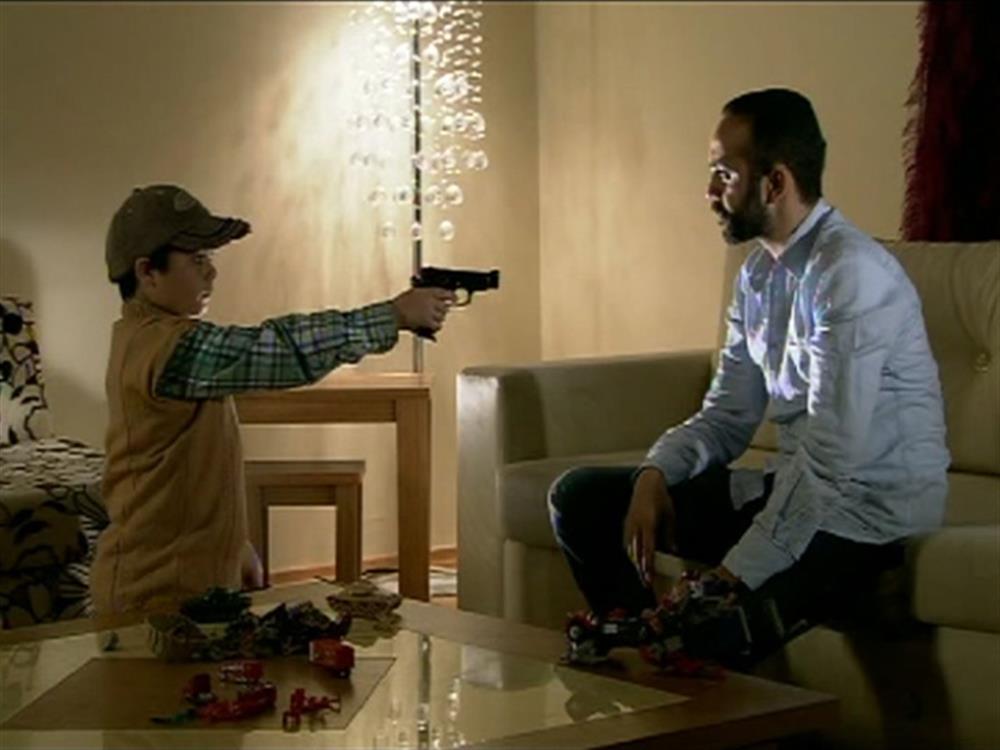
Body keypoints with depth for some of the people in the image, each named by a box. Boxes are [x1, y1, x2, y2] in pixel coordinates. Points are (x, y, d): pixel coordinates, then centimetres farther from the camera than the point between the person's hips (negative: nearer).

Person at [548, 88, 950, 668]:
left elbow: (834, 457, -26)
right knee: (580, 498, 6)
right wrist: (655, 474, -8)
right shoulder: (759, 273, 10)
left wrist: (733, 575, -26)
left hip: (865, 512, -9)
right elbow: (728, 416, 12)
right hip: (791, 486, 9)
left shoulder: (851, 274, -20)